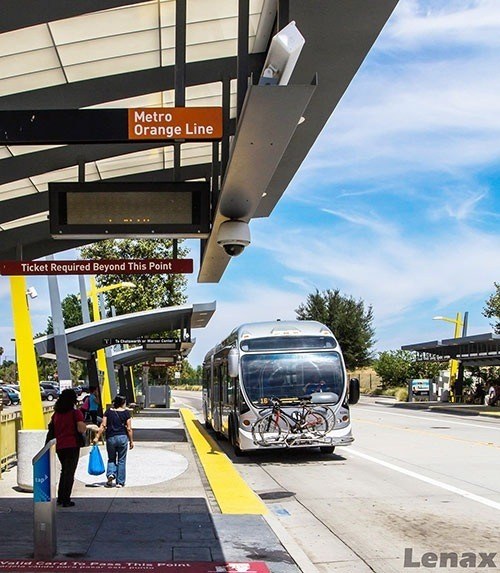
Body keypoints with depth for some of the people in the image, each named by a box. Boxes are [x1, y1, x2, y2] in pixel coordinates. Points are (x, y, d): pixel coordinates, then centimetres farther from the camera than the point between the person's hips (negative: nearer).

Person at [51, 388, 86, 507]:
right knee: (70, 472, 2)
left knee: (64, 471, 21)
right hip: (72, 446, -6)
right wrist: (84, 426, 1)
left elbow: (53, 430, 14)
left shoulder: (56, 414, 7)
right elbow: (81, 429, -19)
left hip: (59, 447, 6)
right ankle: (66, 500, 2)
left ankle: (60, 498, 23)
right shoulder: (76, 413, -11)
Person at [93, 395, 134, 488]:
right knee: (121, 460, 9)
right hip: (122, 438, -1)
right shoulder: (126, 412, -1)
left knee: (111, 459, 17)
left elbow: (103, 426, -3)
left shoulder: (108, 411, 4)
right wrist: (131, 441, 5)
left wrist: (97, 437, 0)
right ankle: (120, 482, 9)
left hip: (110, 438, 1)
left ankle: (111, 474, -8)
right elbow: (129, 429, -2)